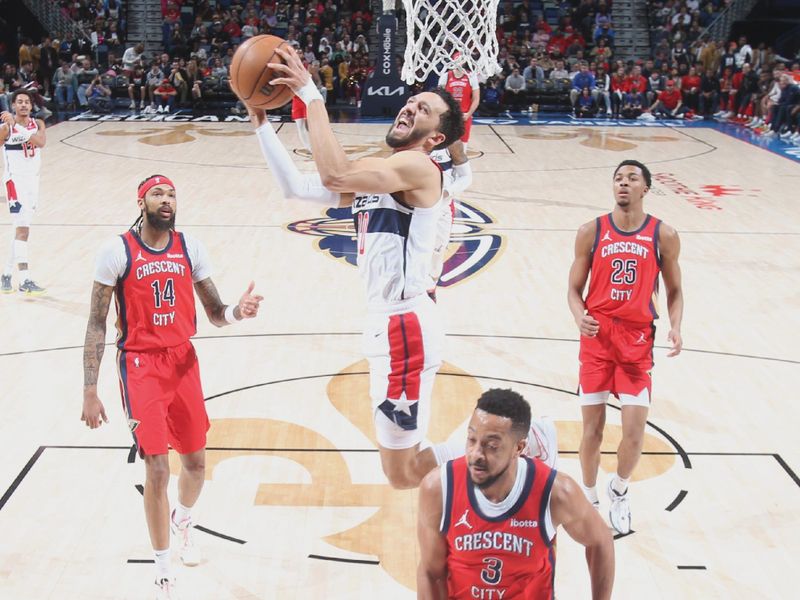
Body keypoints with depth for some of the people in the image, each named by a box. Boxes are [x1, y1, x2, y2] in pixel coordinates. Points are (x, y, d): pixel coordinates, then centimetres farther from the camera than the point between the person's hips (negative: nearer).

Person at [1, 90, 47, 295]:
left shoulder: (38, 124, 3)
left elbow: (41, 142, -17)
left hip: (33, 180, 6)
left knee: (21, 229, 13)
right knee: (22, 229, -14)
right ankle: (26, 281, -16)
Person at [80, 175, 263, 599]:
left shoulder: (190, 248, 1)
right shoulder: (117, 251, -10)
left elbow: (214, 314, 5)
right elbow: (96, 324, -7)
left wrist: (237, 311, -20)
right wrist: (90, 392, -10)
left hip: (183, 360, 4)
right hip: (141, 365, -4)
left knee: (195, 461, 13)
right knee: (157, 469, -8)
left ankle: (183, 522, 48)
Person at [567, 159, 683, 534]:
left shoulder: (663, 236, 0)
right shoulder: (591, 232, 1)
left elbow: (674, 291, 8)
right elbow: (574, 288, 4)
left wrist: (675, 327, -10)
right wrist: (580, 317, -17)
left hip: (637, 339, 0)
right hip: (597, 337, 0)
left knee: (634, 430, -4)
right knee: (593, 427, 5)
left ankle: (619, 490, 25)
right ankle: (589, 499, 25)